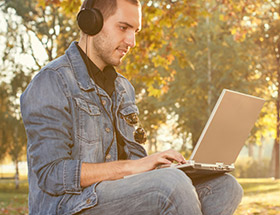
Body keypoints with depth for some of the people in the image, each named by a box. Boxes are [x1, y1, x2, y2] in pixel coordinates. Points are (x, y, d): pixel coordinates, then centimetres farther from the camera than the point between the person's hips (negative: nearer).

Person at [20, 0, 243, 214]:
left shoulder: (123, 88, 20)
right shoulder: (51, 82, -7)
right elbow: (51, 174, -16)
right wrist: (131, 167, -20)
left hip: (118, 197, 8)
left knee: (224, 187, -10)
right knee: (173, 184, -32)